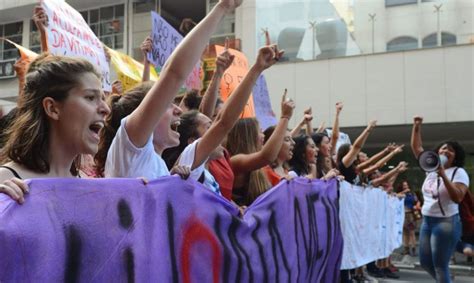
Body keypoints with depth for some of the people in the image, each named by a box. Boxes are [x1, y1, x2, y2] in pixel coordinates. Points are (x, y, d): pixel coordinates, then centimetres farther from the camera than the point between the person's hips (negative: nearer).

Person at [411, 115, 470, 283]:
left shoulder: (459, 173, -8)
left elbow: (457, 198, -22)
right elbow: (416, 147, 13)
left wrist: (443, 176, -27)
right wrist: (417, 127, 2)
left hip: (446, 222, -7)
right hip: (427, 221, 7)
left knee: (440, 266, -4)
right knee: (425, 262, 13)